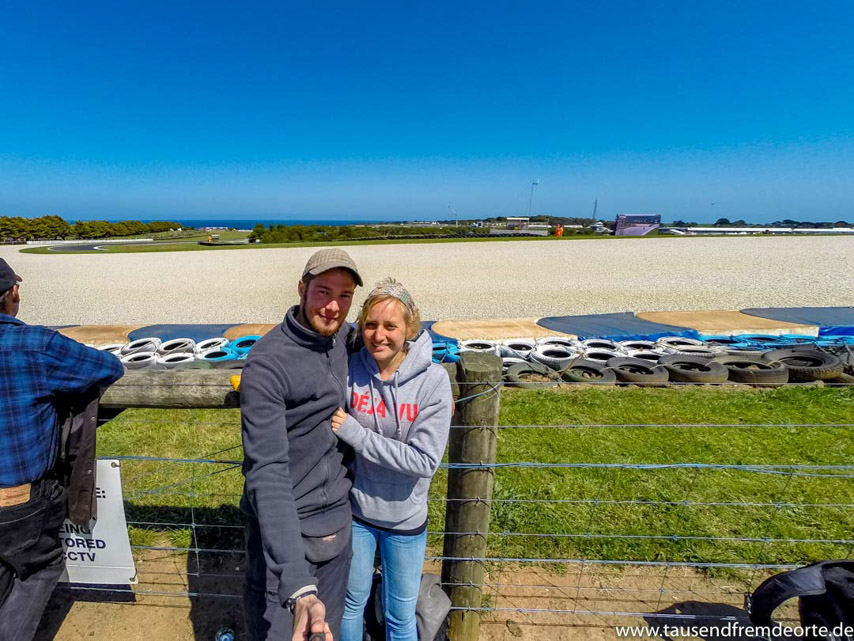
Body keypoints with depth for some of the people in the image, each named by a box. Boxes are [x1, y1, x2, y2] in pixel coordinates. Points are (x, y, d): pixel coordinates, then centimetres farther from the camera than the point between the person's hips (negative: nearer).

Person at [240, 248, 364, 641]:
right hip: (284, 529, -5)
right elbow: (267, 473, -28)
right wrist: (298, 585, -35)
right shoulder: (267, 363, -22)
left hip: (338, 522, 6)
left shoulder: (343, 337, -2)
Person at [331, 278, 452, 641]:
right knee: (353, 601, 26)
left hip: (405, 517, -1)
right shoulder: (349, 370, -15)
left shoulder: (434, 381, -22)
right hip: (355, 510, 2)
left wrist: (354, 433, -25)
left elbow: (425, 460, -24)